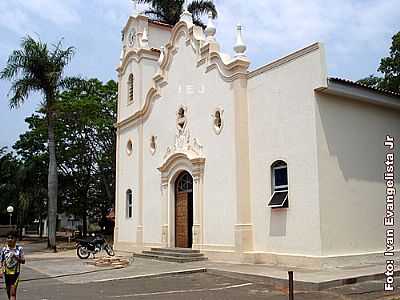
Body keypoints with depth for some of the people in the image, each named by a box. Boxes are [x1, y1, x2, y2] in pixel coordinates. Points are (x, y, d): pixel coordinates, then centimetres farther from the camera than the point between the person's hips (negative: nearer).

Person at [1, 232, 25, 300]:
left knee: (13, 292, -9)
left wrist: (16, 257, -22)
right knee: (8, 291, 16)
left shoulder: (19, 249, -6)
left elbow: (23, 261, -5)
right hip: (6, 273, 3)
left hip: (15, 273, -3)